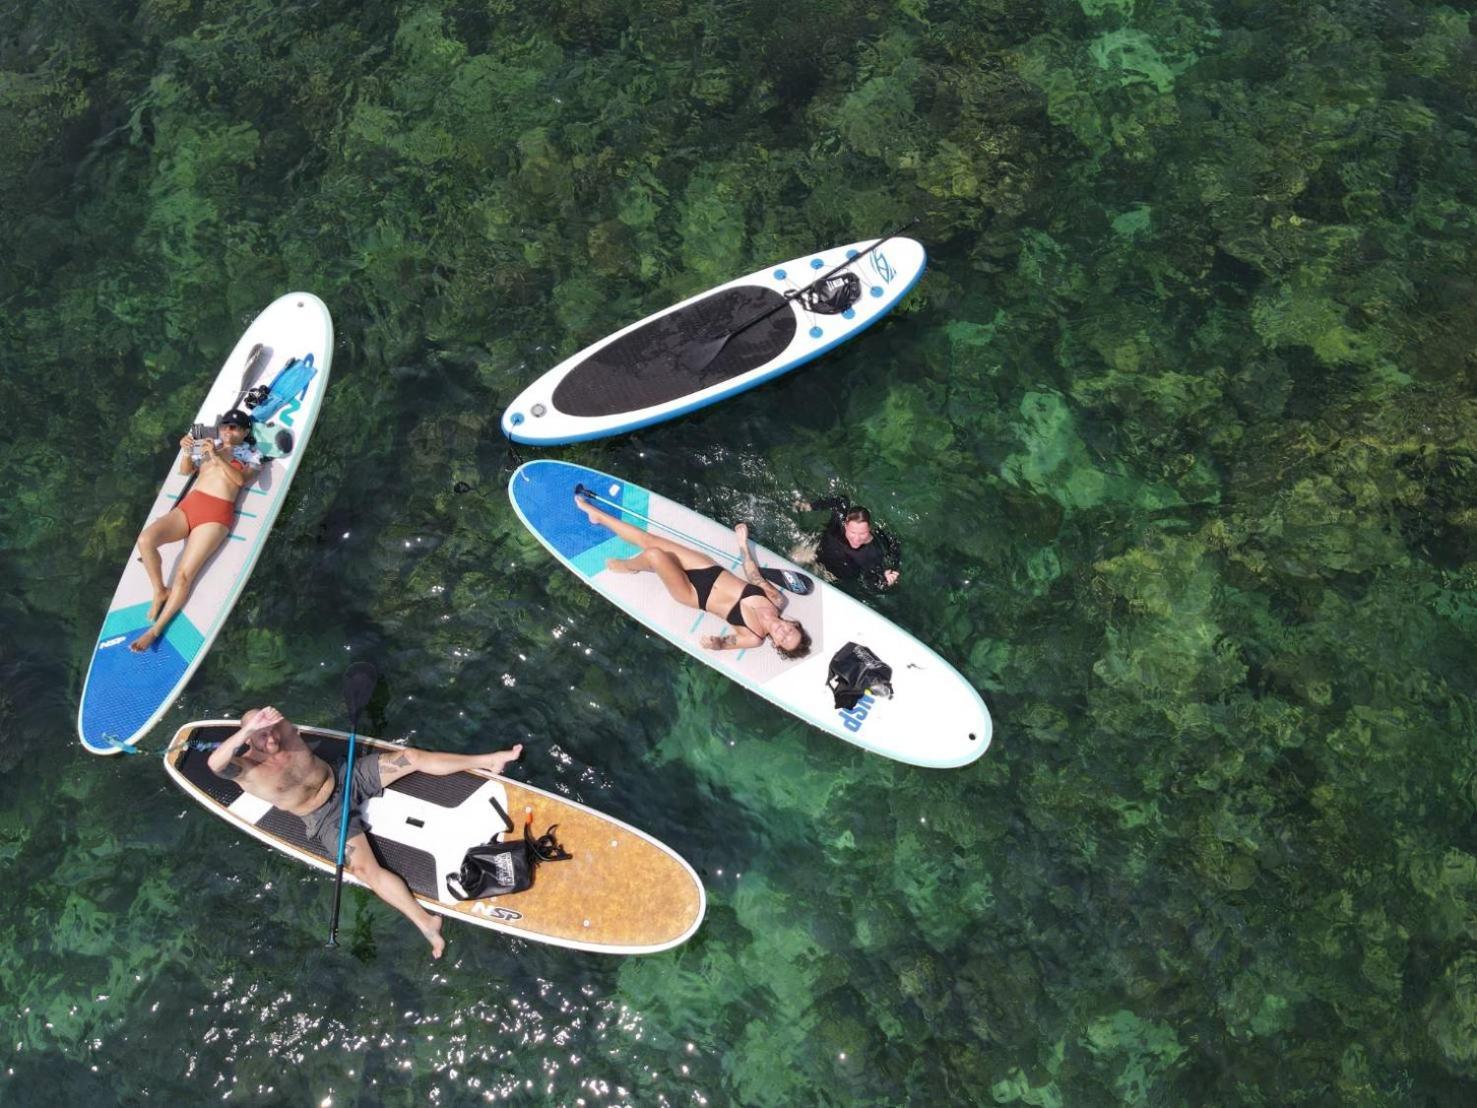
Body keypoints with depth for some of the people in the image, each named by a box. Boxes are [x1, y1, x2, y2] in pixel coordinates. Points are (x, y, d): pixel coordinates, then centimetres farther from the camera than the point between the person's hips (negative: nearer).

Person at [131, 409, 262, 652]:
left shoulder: (251, 455, 13)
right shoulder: (208, 445, 24)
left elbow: (241, 479, -7)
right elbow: (185, 470, 16)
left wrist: (217, 457, -19)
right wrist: (186, 452, -4)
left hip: (216, 513, -4)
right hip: (189, 504, 4)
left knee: (184, 575, -18)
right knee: (145, 540, -24)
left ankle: (155, 630, -11)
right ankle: (160, 591, -1)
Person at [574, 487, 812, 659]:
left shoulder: (754, 638, -22)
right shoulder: (775, 600, -11)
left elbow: (717, 643, -22)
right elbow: (754, 574, 4)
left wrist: (714, 644, -46)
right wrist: (743, 543, 3)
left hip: (695, 595, -4)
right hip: (711, 572, 4)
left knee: (654, 555, -26)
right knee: (648, 540, 2)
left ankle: (628, 567, 14)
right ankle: (596, 514, 24)